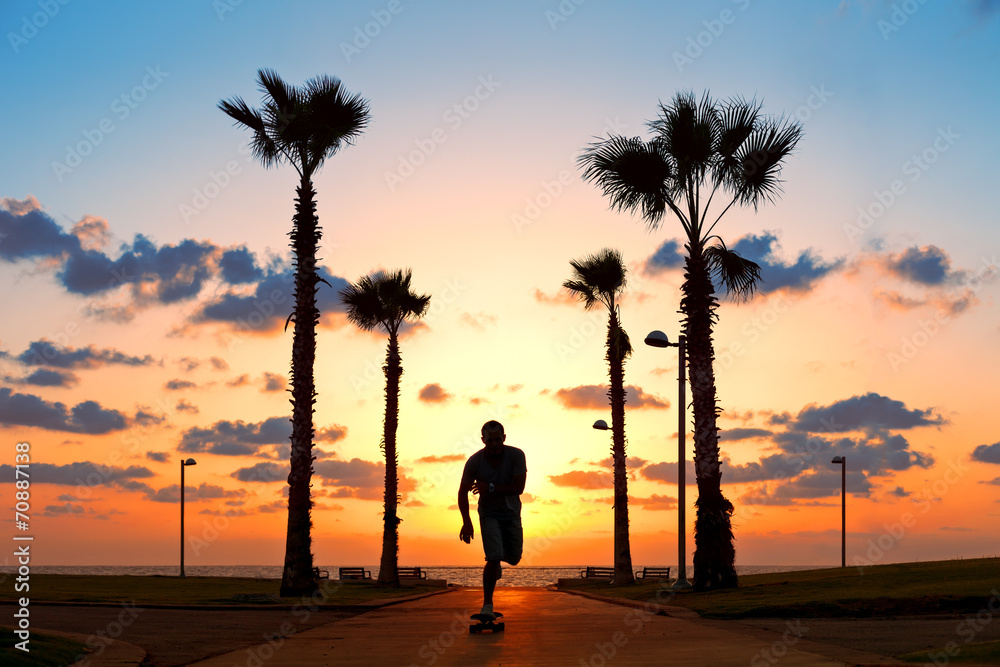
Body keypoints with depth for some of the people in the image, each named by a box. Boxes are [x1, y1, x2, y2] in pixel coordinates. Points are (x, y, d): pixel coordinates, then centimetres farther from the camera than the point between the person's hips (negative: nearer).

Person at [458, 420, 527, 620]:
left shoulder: (516, 455, -20)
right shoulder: (475, 461, -20)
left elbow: (518, 488, -22)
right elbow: (463, 492, -12)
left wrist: (490, 487, -30)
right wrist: (466, 522, -23)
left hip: (511, 513, 2)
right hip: (489, 513, -2)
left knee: (514, 558, 7)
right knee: (494, 558, -15)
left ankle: (495, 561, 44)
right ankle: (487, 604, -4)